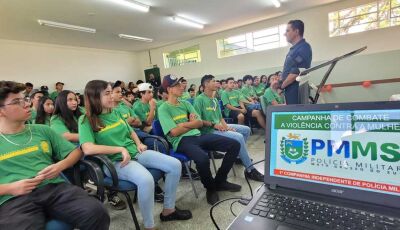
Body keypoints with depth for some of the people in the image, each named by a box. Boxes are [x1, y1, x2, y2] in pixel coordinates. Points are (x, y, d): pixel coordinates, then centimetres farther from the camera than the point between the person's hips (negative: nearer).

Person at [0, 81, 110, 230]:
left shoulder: (42, 130, 18)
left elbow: (75, 151, 19)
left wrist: (60, 166, 0)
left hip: (54, 187, 2)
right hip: (14, 199, -1)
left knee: (97, 213, -25)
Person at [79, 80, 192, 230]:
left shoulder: (114, 113, 12)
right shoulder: (86, 120, -7)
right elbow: (88, 149, -23)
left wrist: (138, 143, 4)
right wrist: (120, 149, -20)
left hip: (135, 152, 7)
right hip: (115, 161, -7)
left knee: (175, 165, -8)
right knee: (146, 180, -38)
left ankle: (168, 210, 10)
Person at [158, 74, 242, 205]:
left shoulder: (186, 104, 19)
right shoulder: (163, 109, -1)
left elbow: (200, 123, 12)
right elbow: (174, 132, -12)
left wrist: (184, 124, -5)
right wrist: (191, 123, 1)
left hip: (198, 136, 7)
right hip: (182, 141, -7)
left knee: (234, 145, -5)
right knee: (202, 158, -40)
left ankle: (220, 181, 10)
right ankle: (210, 187, -5)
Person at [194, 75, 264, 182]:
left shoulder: (215, 99, 17)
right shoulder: (199, 99, -11)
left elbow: (220, 117, 17)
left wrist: (226, 126, -2)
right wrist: (213, 124, -22)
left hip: (219, 127, 10)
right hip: (209, 131, -10)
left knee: (246, 129, 9)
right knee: (239, 137, -26)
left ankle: (239, 155, 20)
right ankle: (250, 170, -15)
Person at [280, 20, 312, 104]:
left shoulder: (303, 48, -11)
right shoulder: (294, 49, 19)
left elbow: (296, 72, -19)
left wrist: (282, 86, -10)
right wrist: (280, 83, 7)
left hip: (297, 89, -9)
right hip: (290, 89, 9)